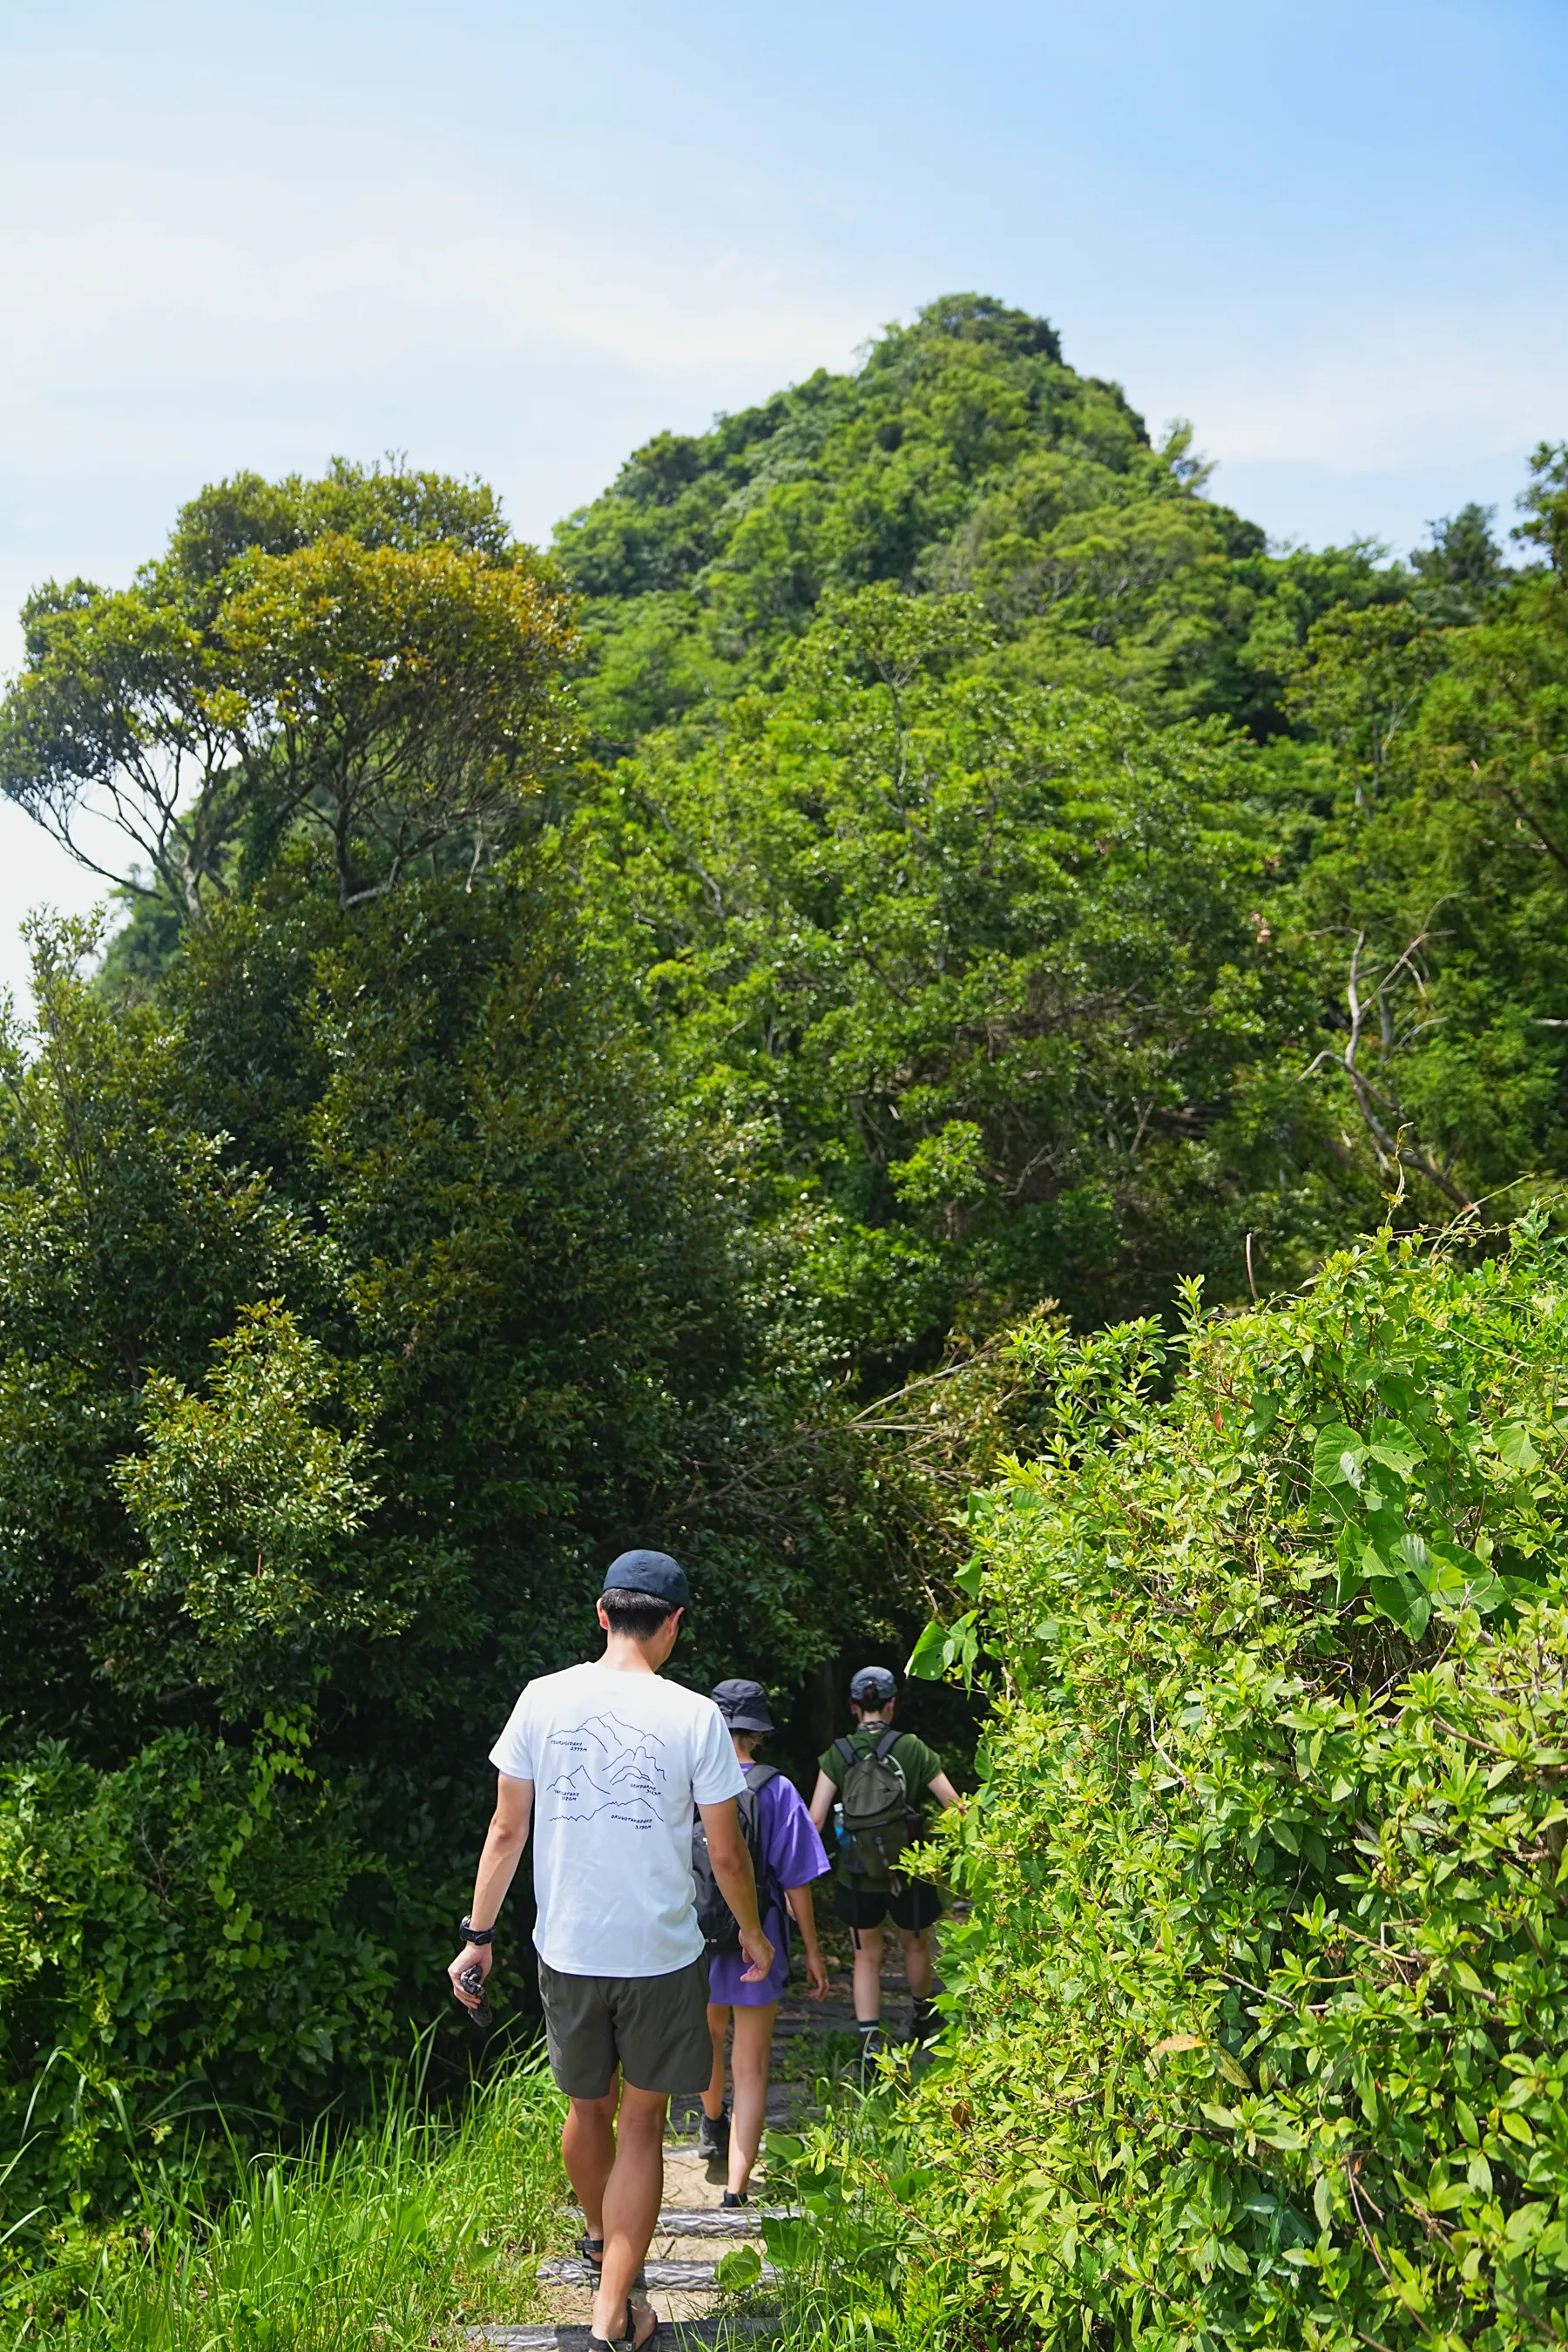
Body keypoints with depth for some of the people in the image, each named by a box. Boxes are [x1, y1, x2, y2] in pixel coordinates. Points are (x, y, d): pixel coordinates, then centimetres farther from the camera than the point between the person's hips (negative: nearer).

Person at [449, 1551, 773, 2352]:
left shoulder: (542, 1699, -6)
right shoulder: (693, 1717, -12)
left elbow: (506, 1829, 0)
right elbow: (726, 1853, -4)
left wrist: (478, 1935, 10)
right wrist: (753, 1932, 13)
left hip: (567, 1950, 3)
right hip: (661, 1955, -3)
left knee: (588, 2107, 24)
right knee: (640, 2125, 12)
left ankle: (598, 2238, 49)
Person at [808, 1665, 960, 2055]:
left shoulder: (837, 1754, -9)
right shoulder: (912, 1749, -10)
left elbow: (815, 1819, -12)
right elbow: (954, 1805, -11)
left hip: (857, 1874, 0)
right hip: (908, 1871, 0)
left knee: (867, 1956, 16)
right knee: (916, 1944, 26)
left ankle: (869, 2039, 6)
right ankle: (922, 2016, 48)